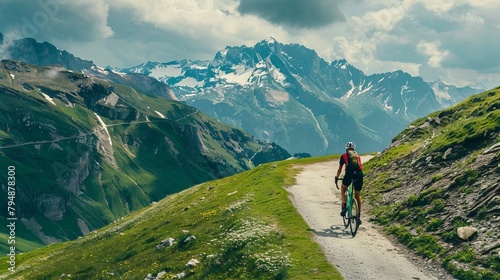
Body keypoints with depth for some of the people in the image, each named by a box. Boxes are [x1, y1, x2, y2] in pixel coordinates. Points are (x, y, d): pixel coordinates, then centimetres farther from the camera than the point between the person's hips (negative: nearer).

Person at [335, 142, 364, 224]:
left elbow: (340, 169, 23)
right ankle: (359, 216, 15)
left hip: (349, 173, -3)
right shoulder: (358, 156, 27)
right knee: (357, 196, 16)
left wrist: (337, 177, 39)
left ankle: (344, 207, 8)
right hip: (359, 174, 3)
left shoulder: (344, 156, 19)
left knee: (343, 189, 25)